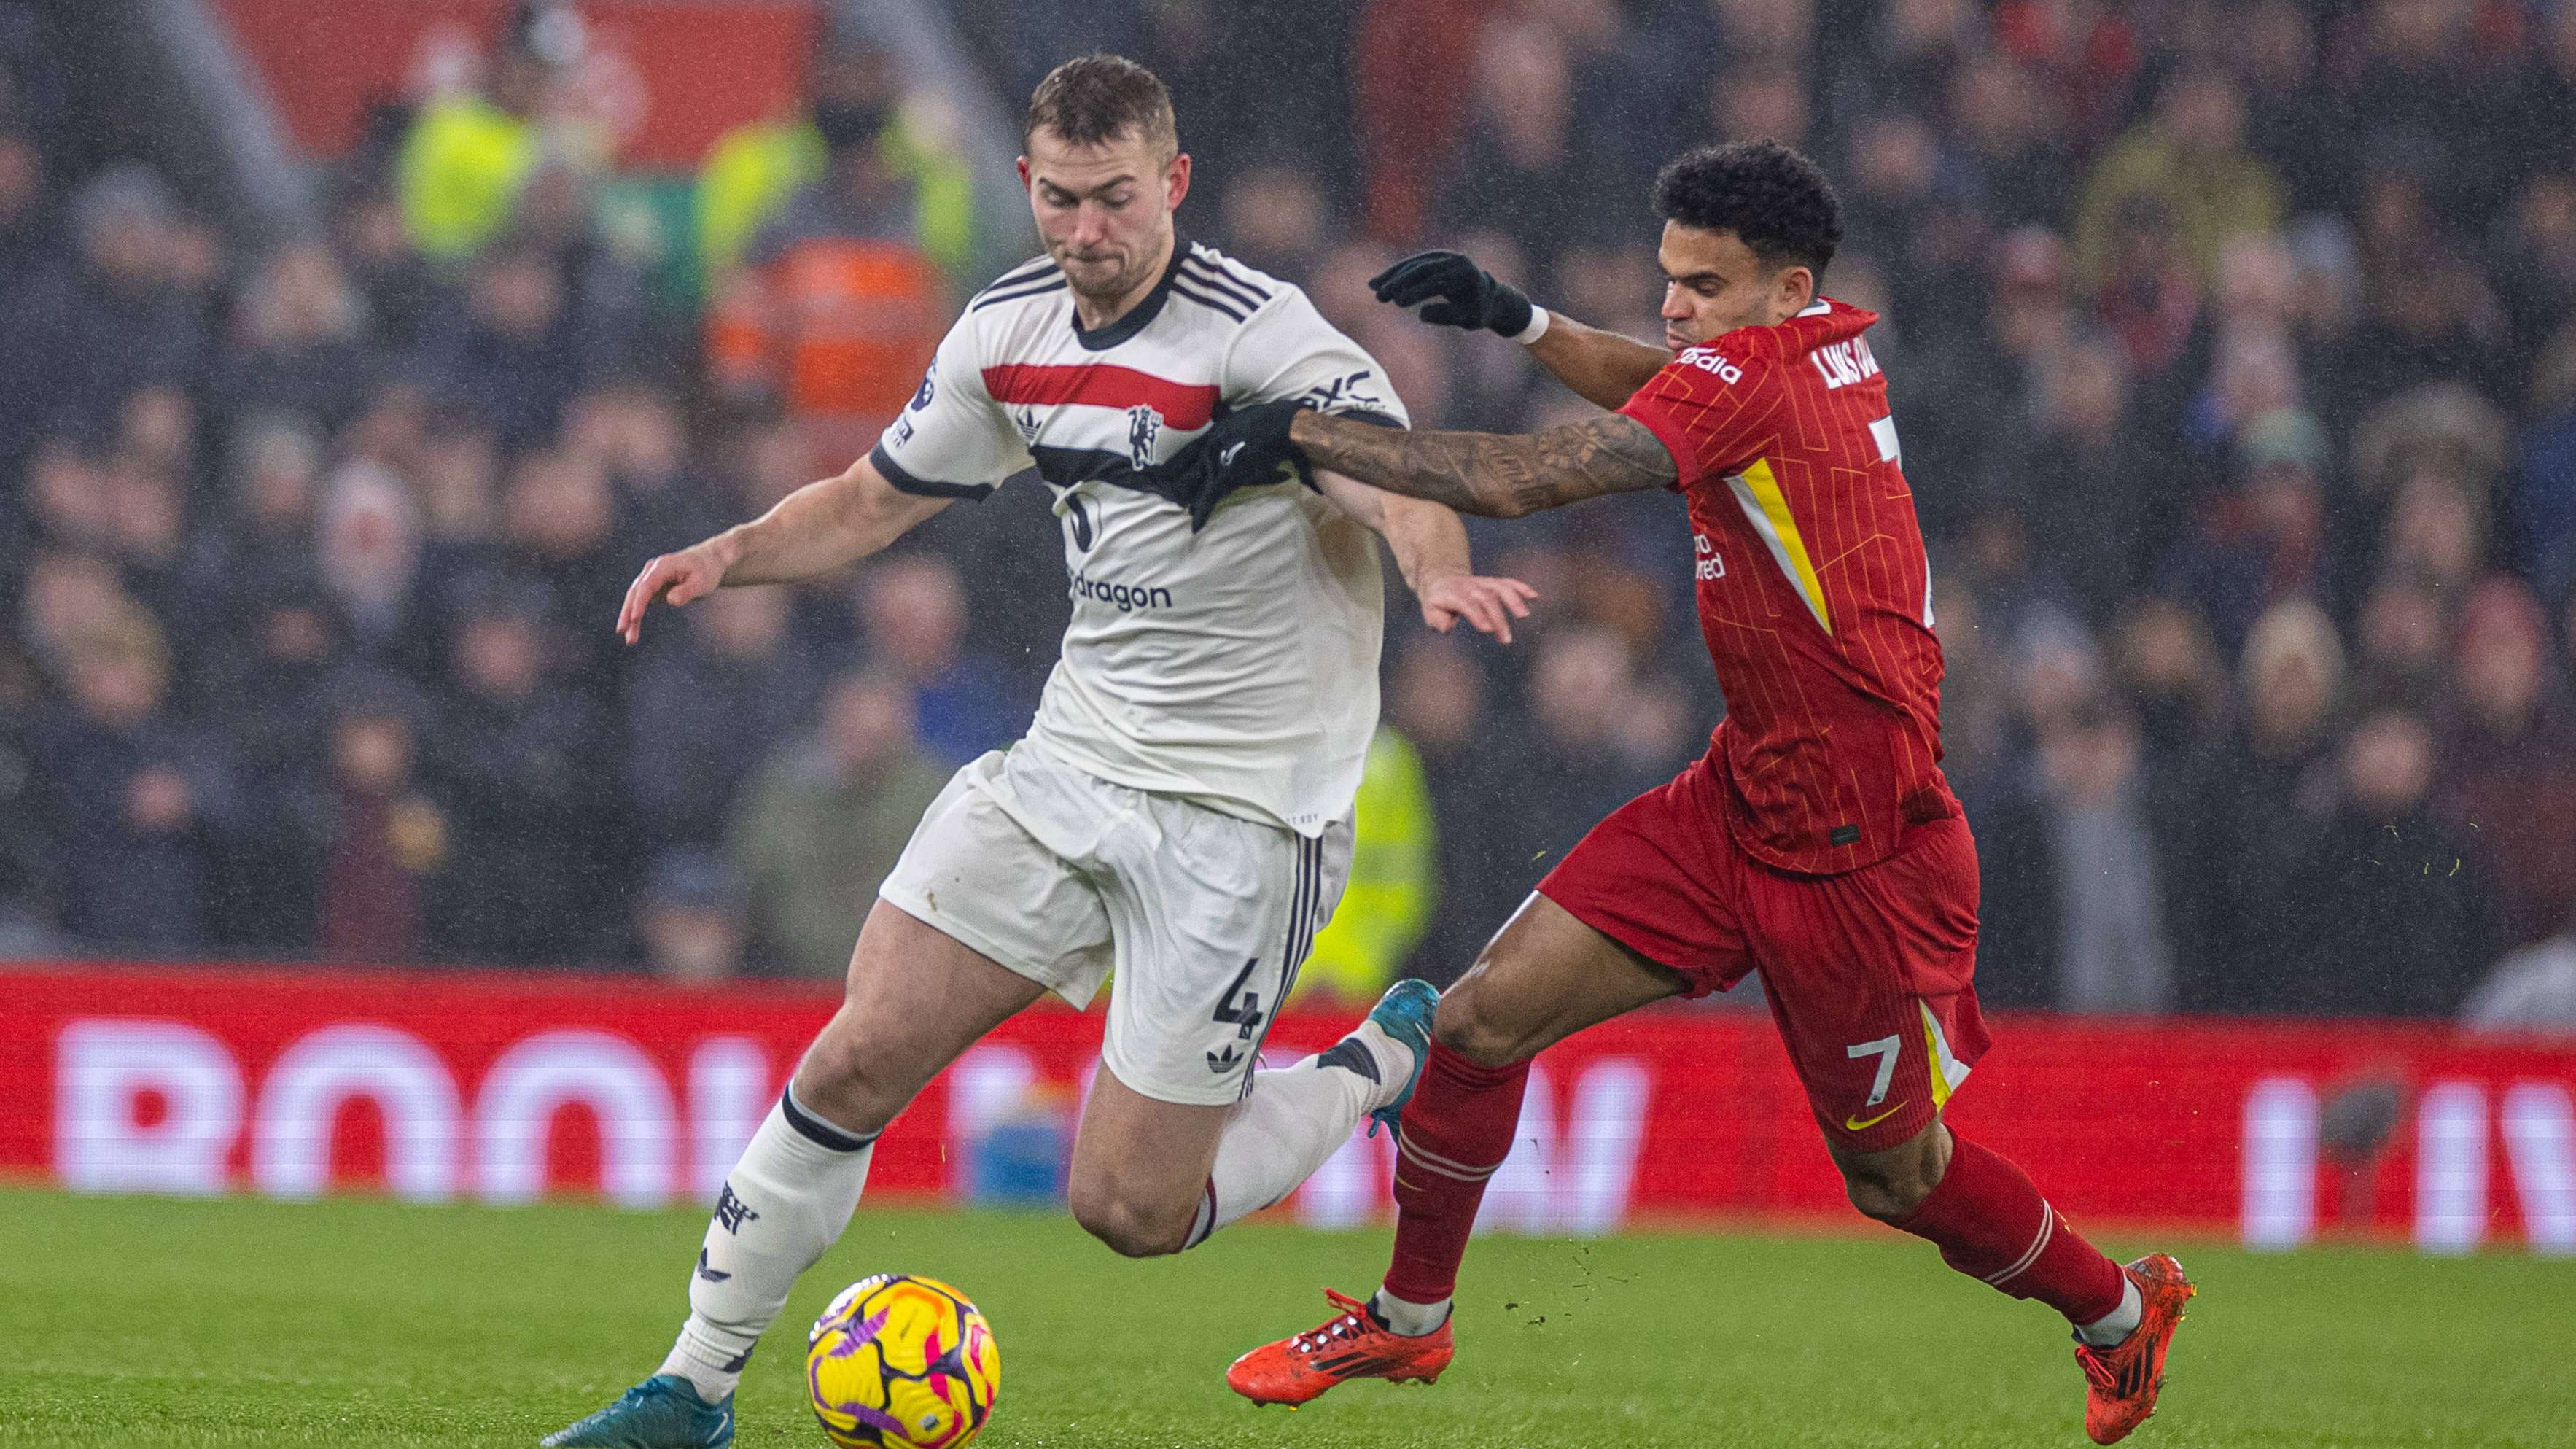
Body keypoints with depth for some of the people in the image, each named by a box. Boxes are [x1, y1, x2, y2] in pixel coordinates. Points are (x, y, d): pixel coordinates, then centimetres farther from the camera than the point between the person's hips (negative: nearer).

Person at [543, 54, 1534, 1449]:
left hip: (1242, 808, -6)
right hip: (1071, 762, 6)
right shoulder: (1009, 330, 4)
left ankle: (1383, 1068, 20)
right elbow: (872, 501, 17)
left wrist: (1442, 574, -53)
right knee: (857, 1063, -4)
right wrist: (730, 553, -2)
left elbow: (1405, 489, -30)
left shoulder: (1261, 336, -17)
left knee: (1130, 1211, -5)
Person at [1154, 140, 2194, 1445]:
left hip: (1864, 865, -8)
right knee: (1484, 1015, -2)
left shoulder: (1751, 374, -24)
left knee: (1894, 1175, 10)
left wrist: (1296, 433, -27)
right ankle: (1407, 1319, 15)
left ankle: (2118, 1310, 36)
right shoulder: (1835, 348, 0)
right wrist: (1521, 321, 5)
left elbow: (1515, 480, -30)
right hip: (1737, 805, 8)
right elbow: (1655, 388, 23)